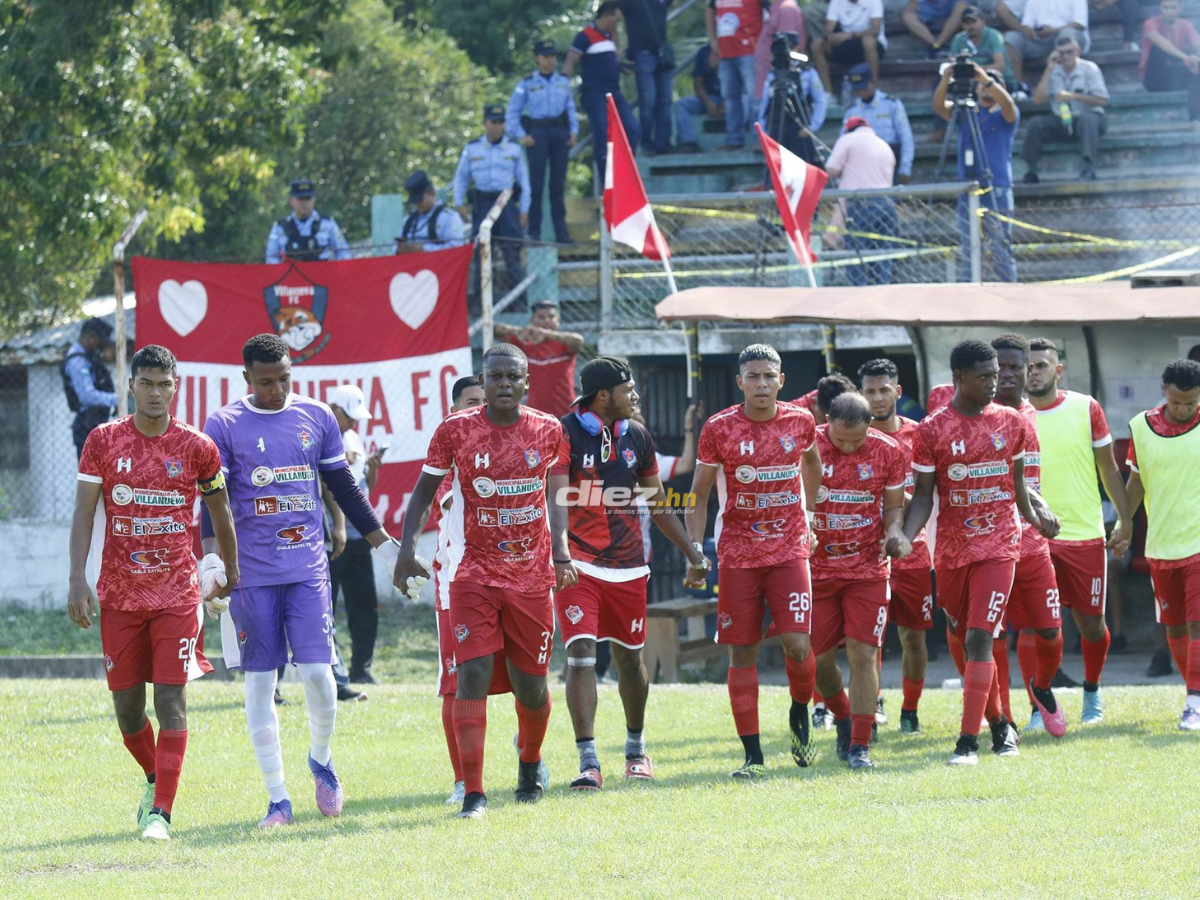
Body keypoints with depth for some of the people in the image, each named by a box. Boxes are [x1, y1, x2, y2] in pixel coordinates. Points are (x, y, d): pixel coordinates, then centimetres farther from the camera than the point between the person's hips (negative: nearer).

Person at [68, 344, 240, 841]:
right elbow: (83, 512, -1)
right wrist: (77, 579, -10)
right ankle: (155, 780, 33)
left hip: (177, 594, -1)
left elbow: (219, 511, 13)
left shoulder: (197, 447, 0)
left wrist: (231, 573, 19)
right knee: (127, 706, 6)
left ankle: (161, 811, -10)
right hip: (119, 593, 1)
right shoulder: (103, 441, 1)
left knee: (171, 701, -11)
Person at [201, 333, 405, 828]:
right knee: (260, 680, 0)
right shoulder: (225, 426, 0)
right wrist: (212, 560, -18)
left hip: (308, 566, 1)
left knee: (317, 671, -8)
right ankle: (277, 799, 6)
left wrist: (387, 547, 16)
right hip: (251, 573, -1)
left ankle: (321, 759, 22)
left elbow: (345, 491, 16)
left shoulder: (317, 418, 7)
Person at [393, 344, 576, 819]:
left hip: (532, 575, 2)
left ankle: (530, 763, 40)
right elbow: (424, 492, 4)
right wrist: (407, 549, -7)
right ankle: (473, 793, -12)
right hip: (473, 574, -2)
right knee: (473, 675, -14)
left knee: (531, 685, 9)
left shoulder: (548, 431, 1)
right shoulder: (456, 430, -5)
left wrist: (561, 556, 6)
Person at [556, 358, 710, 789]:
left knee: (629, 657, 14)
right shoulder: (566, 435, -10)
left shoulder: (636, 437, 8)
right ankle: (588, 762, -16)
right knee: (581, 655, -14)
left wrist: (691, 550, 16)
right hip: (578, 565, -5)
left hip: (627, 566, 5)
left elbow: (658, 504, 19)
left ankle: (636, 748, 33)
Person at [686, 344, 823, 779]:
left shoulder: (800, 422, 0)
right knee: (742, 654, 0)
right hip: (737, 554, -1)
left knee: (798, 645, -12)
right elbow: (699, 495, 3)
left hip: (789, 549, 1)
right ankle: (752, 754, 7)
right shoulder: (719, 429, -5)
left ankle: (800, 715, 19)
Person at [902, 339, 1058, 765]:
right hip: (951, 550, 1)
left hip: (998, 546, -1)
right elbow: (923, 494, -2)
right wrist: (905, 537, -16)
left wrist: (1034, 517, 20)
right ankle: (999, 724, 30)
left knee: (979, 638, -13)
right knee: (967, 641, 10)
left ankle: (969, 741, -16)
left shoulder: (1010, 422, 3)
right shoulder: (931, 430, -3)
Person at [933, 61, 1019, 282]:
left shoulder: (1004, 115, 6)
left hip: (997, 190, -3)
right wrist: (945, 80, -18)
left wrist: (986, 78, -29)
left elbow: (1007, 103, -16)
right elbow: (939, 107, 0)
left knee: (1000, 251, -6)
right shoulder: (964, 113, 15)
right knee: (968, 252, 2)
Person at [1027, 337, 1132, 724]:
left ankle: (1092, 691, 29)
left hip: (1085, 533, 1)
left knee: (1090, 622, 6)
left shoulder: (1085, 409, 1)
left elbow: (1109, 469, 9)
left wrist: (1125, 519, 6)